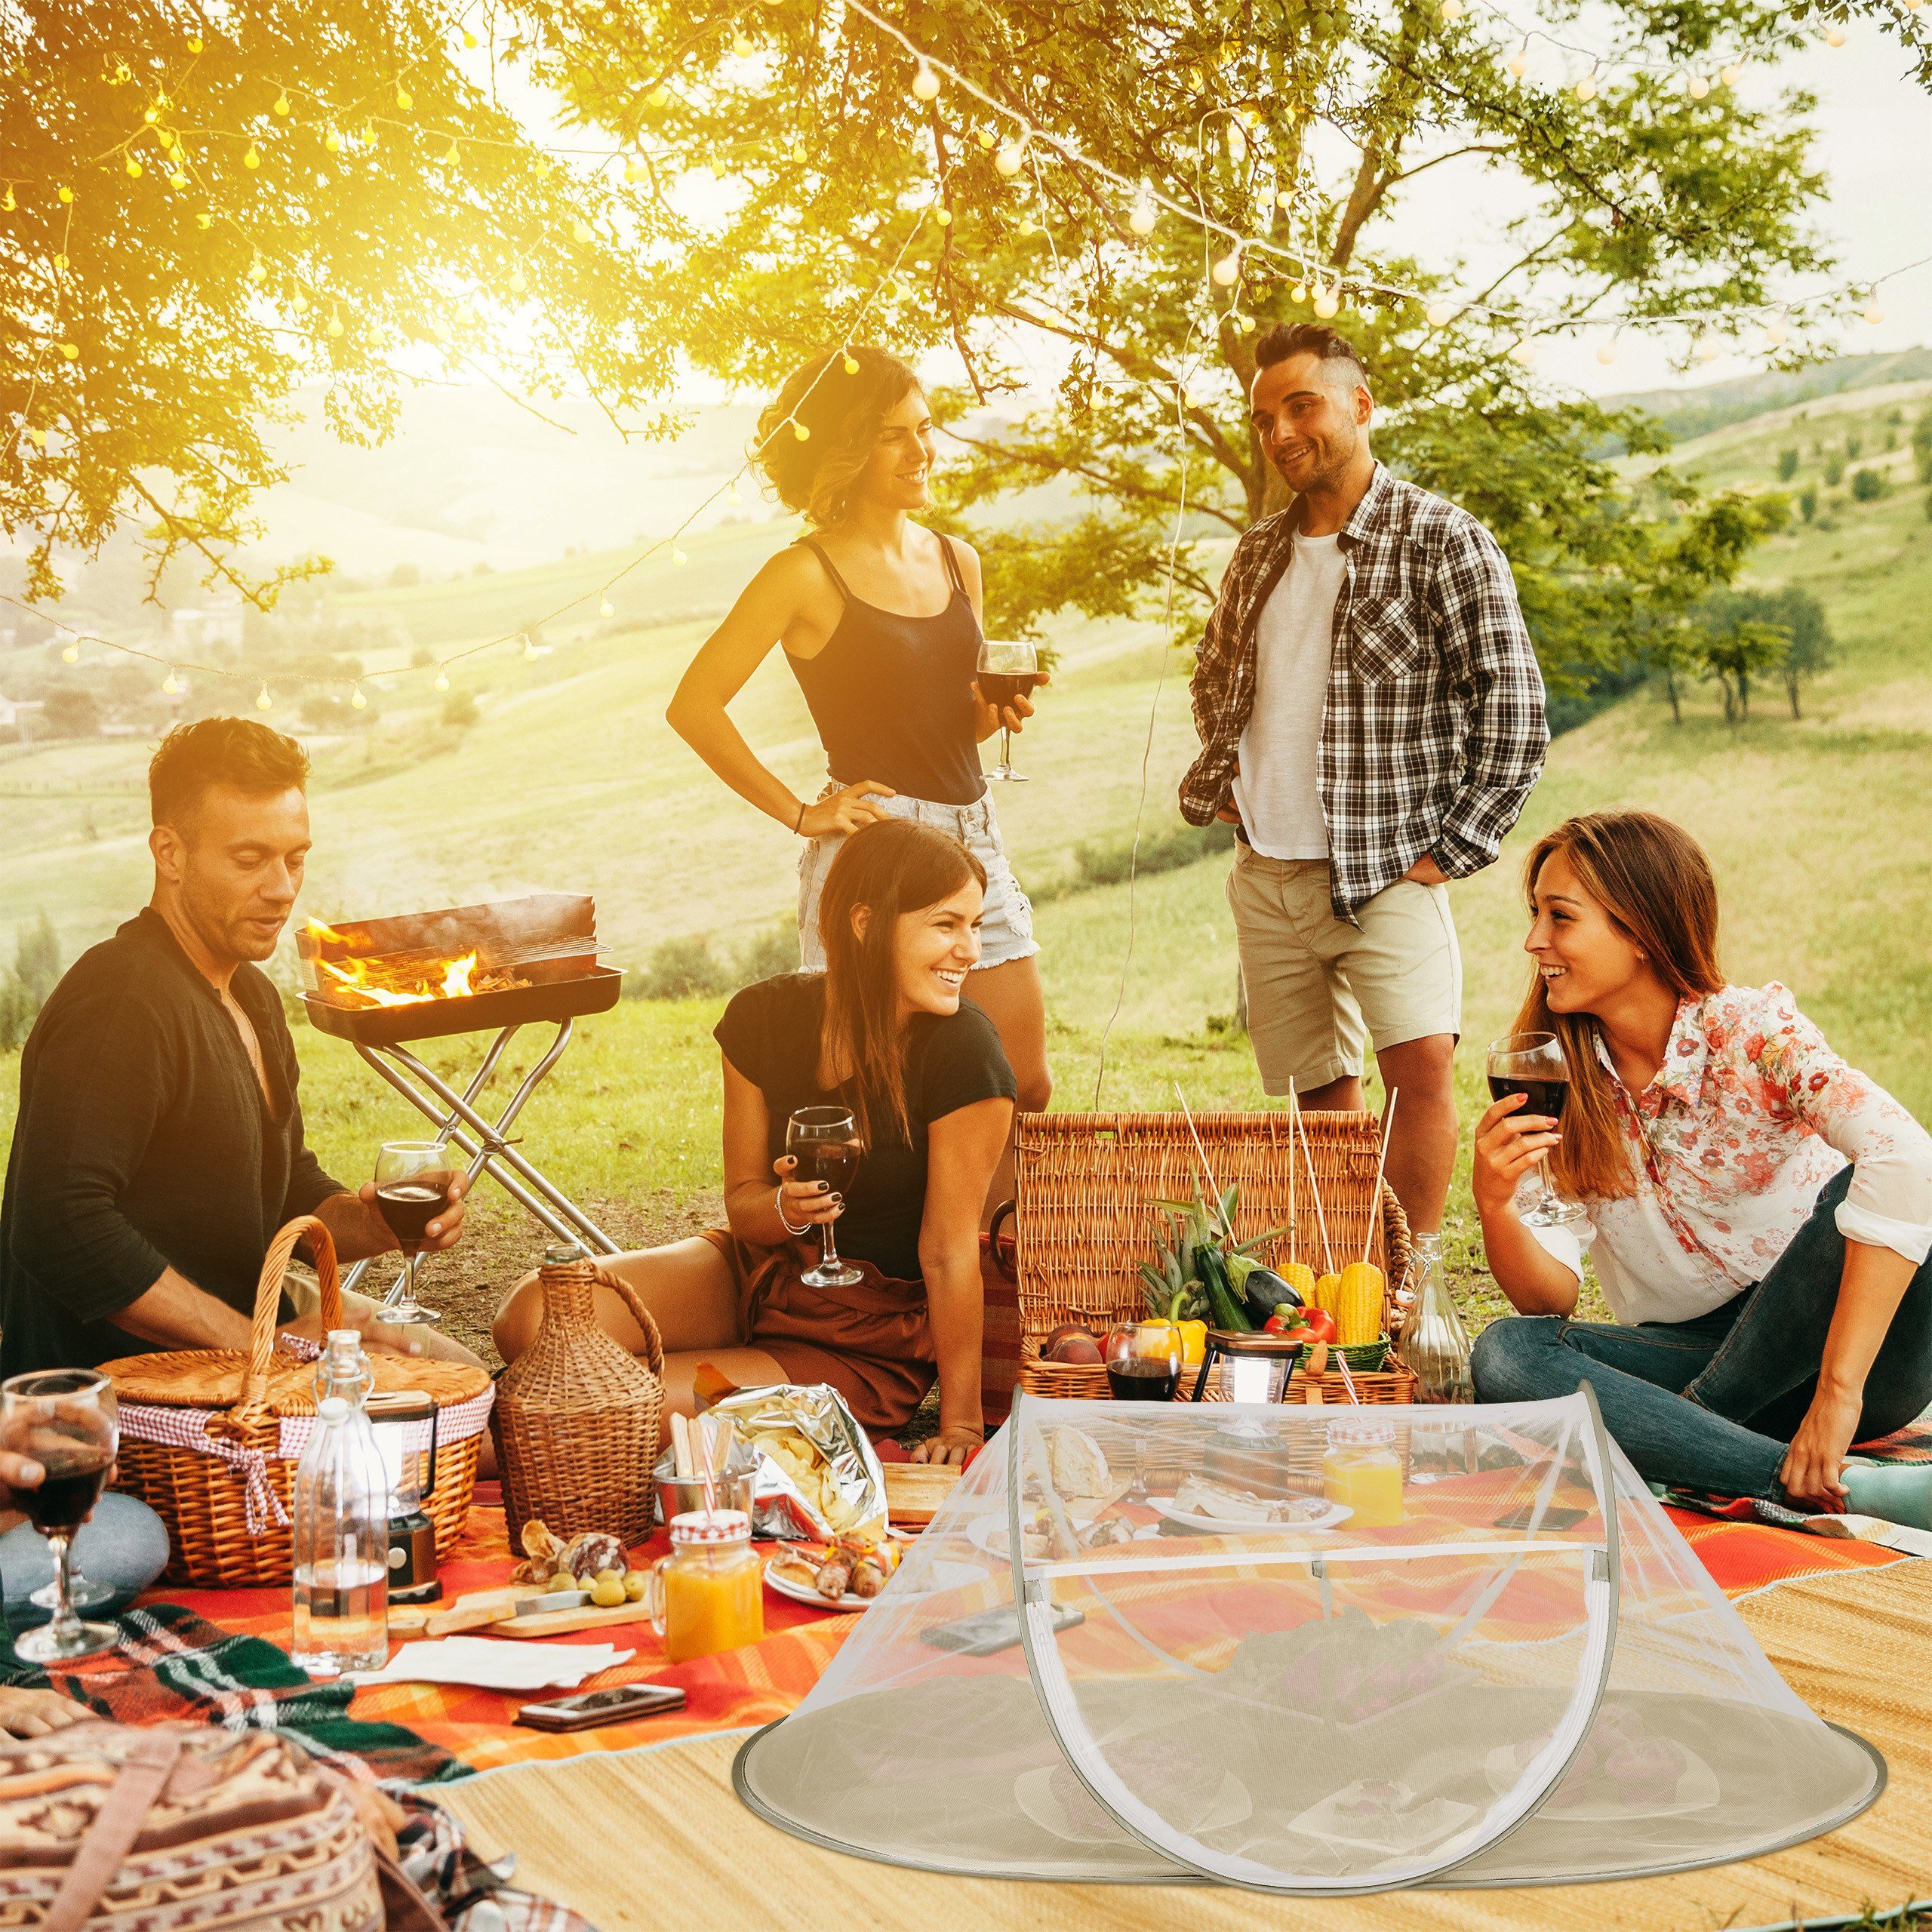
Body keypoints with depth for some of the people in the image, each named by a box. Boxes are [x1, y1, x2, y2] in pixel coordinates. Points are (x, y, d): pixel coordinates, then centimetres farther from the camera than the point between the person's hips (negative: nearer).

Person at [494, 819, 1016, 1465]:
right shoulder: (765, 1016, -8)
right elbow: (743, 1204, 0)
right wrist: (788, 1209, -24)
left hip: (871, 1344, -4)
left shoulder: (962, 1053, -22)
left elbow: (949, 1251, -19)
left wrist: (961, 1423, -16)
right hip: (755, 1271, 4)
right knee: (535, 1319, -18)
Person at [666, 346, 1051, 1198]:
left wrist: (1001, 711, 1)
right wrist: (800, 813, -8)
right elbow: (693, 705, -8)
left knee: (1026, 1087, 5)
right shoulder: (807, 574, -7)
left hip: (973, 834, 6)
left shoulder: (957, 560, 13)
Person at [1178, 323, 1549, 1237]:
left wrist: (1450, 848, -12)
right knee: (1322, 1100, 11)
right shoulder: (1259, 554, 11)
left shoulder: (1443, 541, -7)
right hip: (1266, 879, 6)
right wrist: (1222, 776, 12)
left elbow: (1513, 707, -11)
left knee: (1420, 1064, -21)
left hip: (1385, 874, -5)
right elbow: (1213, 679, 28)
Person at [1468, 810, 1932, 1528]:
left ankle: (1690, 1424, -15)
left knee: (1858, 1196, -31)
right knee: (1506, 1355, -23)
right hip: (1695, 1356, 3)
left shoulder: (1751, 1031, -14)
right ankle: (1835, 1487, -30)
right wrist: (1495, 1204, -27)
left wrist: (1836, 1390, -38)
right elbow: (1551, 1299, -5)